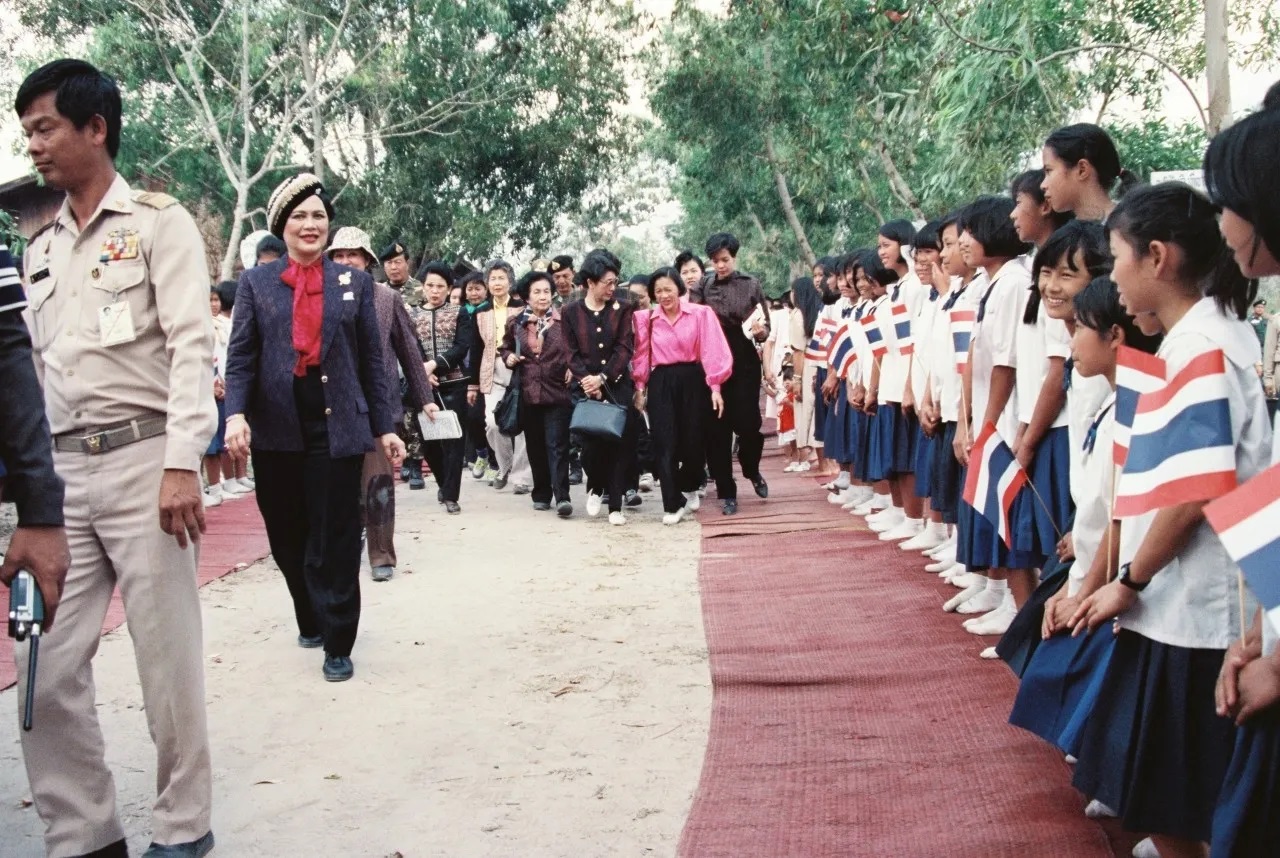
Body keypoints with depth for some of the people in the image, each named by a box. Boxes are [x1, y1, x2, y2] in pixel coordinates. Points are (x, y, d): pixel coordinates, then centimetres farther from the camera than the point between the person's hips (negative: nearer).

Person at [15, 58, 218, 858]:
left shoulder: (158, 222, 0)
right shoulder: (40, 247, 18)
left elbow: (192, 347, -9)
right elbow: (30, 362, 18)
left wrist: (183, 464, -19)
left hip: (142, 461, -6)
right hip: (60, 471, 6)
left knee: (168, 658, 1)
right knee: (49, 669, 4)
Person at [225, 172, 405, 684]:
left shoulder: (354, 283, 9)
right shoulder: (256, 283, 8)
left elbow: (372, 360, 8)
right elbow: (240, 355, 2)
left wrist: (384, 428, 4)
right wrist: (236, 414, -14)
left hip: (337, 426, -1)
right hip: (276, 429, 1)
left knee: (335, 540, -1)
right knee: (287, 538, 11)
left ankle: (337, 644, 7)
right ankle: (311, 620, 31)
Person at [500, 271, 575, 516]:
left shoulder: (563, 320, 0)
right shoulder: (516, 323, 7)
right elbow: (505, 348, 20)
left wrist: (573, 367, -10)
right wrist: (508, 357, 0)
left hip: (557, 392, -3)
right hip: (528, 393, 3)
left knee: (557, 445, -8)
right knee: (535, 447, 11)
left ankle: (562, 496, -11)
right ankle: (541, 494, 22)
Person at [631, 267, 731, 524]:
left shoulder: (700, 314, -4)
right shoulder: (646, 319, 3)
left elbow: (712, 351, -6)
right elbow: (642, 356, 6)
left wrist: (715, 387, -10)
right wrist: (639, 388, 4)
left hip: (692, 381, -1)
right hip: (661, 384, 1)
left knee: (694, 440, 6)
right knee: (665, 444, -4)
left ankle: (688, 488, 34)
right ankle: (673, 504, 2)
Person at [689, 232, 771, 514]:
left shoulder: (750, 285, 1)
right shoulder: (702, 287, 4)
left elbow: (765, 331, 1)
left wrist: (759, 331, -20)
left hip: (744, 364, -1)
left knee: (747, 424, -6)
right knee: (716, 429, 1)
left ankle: (752, 471, 25)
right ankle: (726, 492, 11)